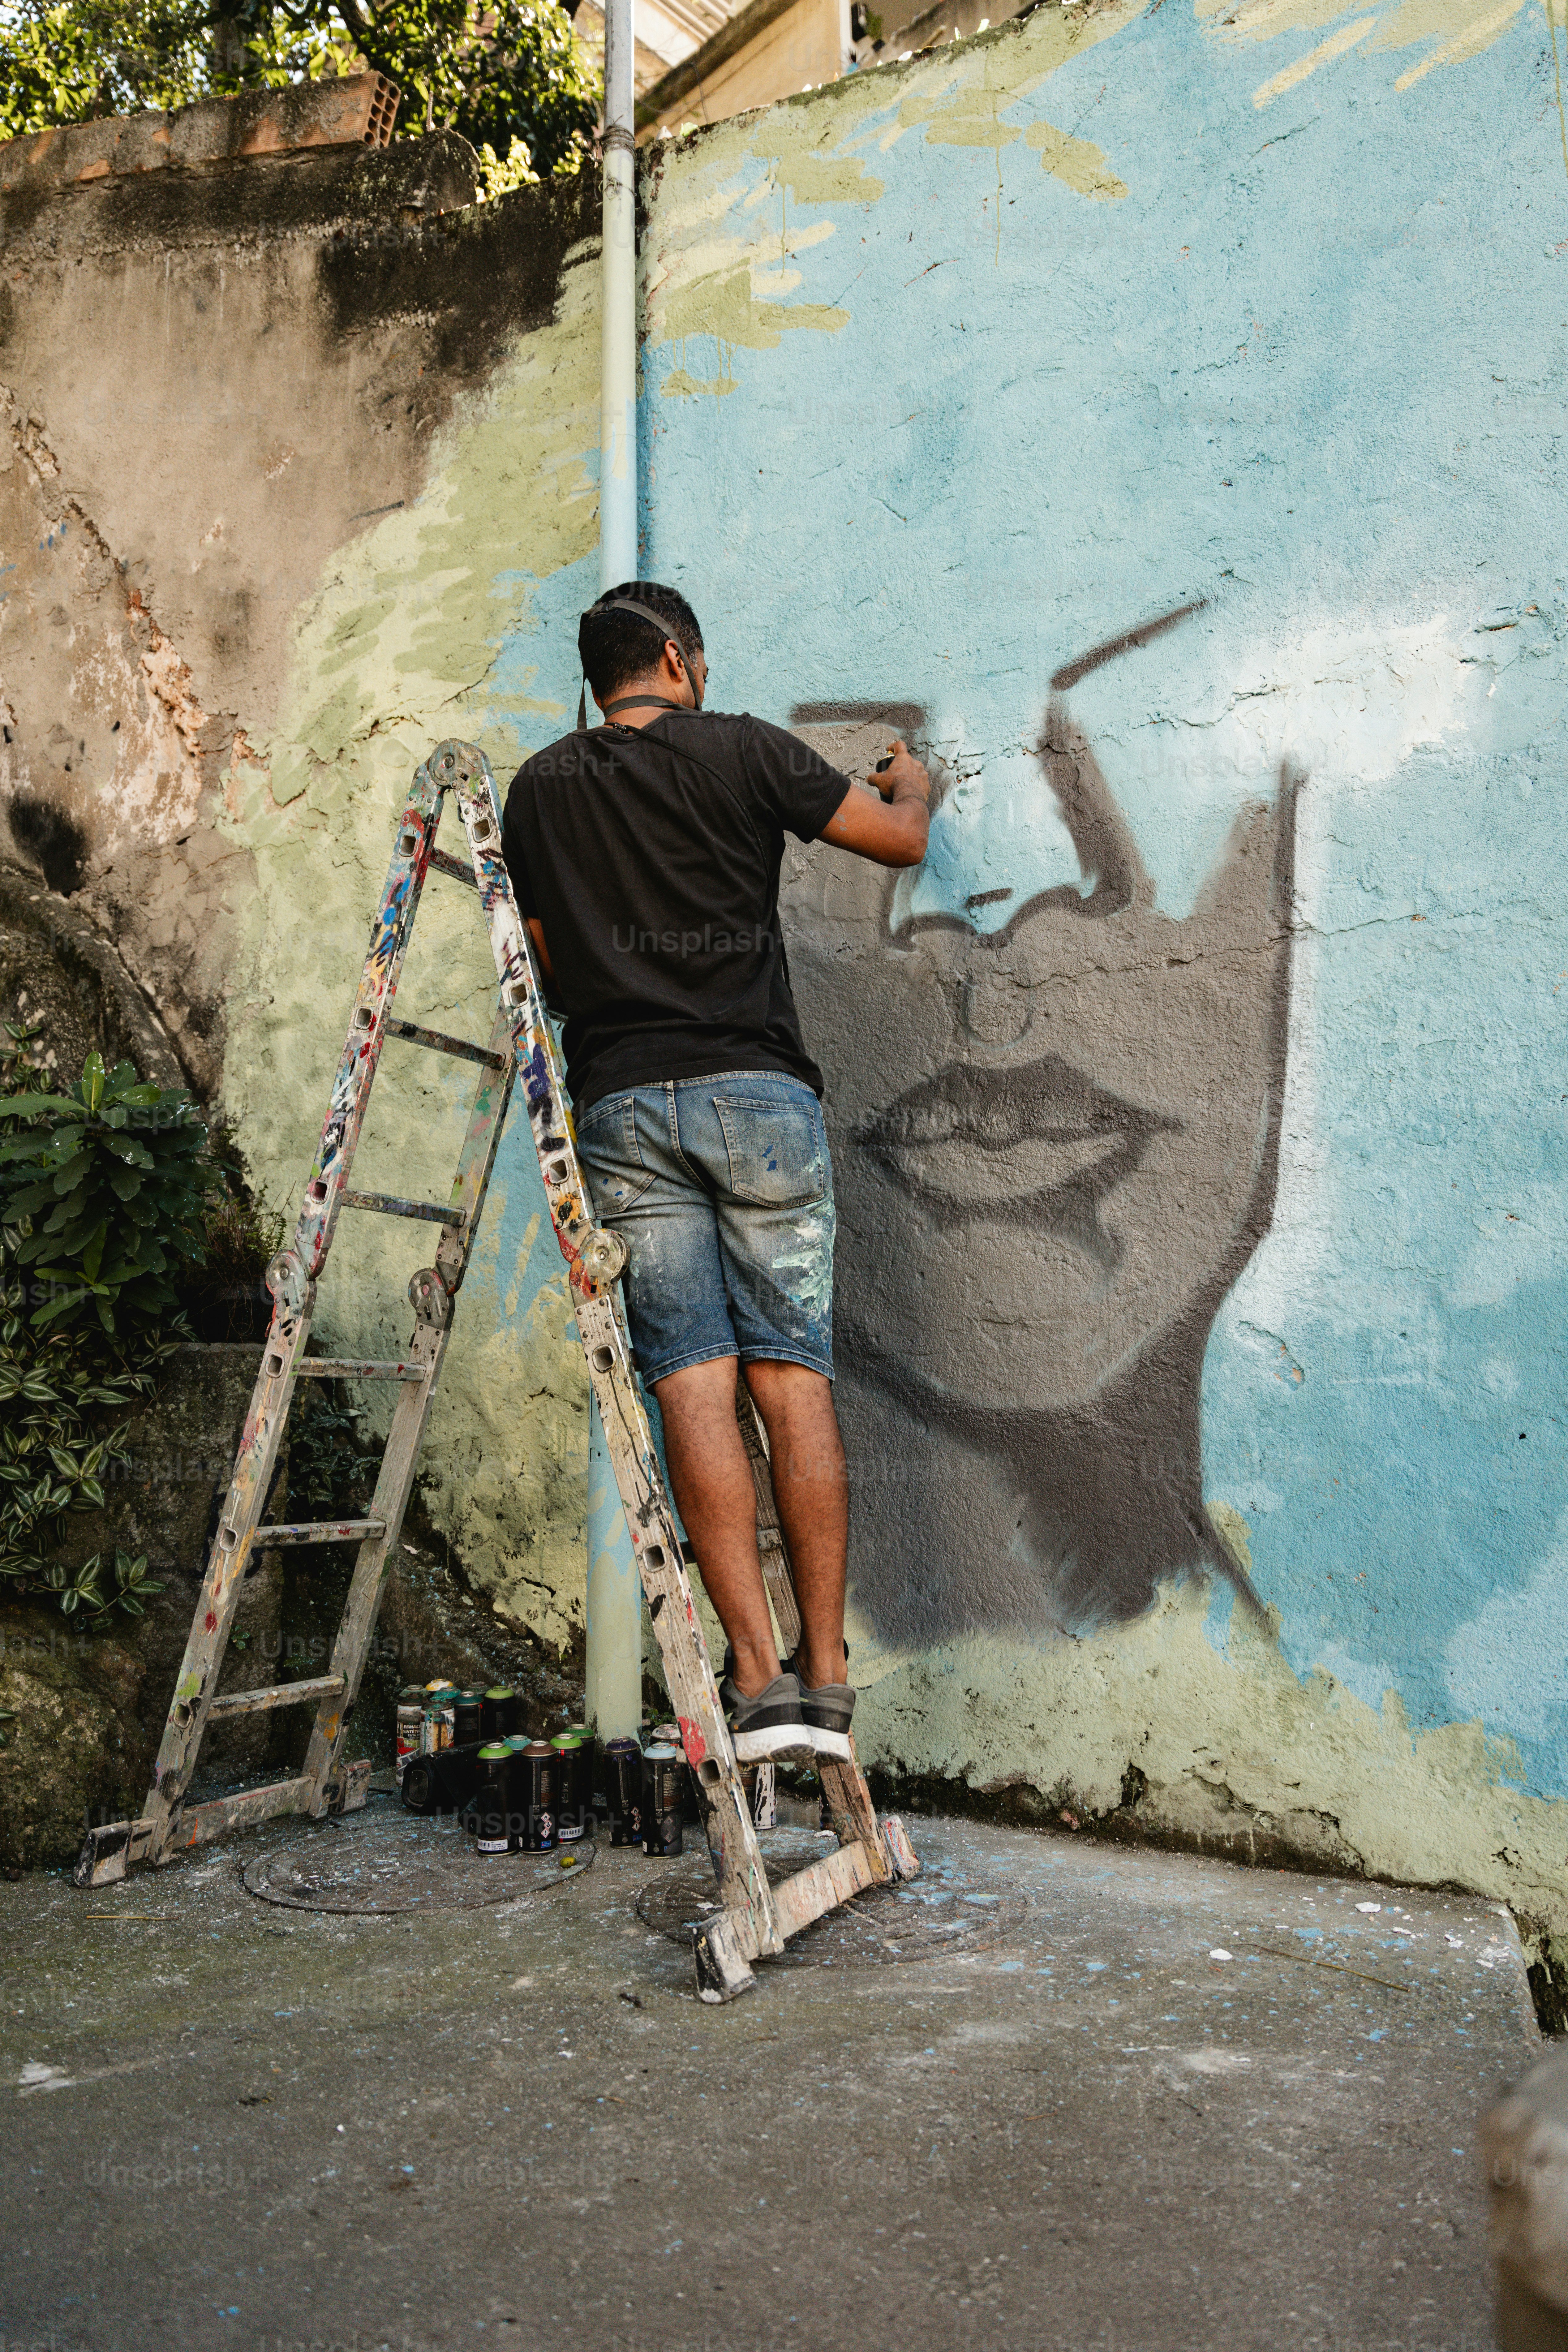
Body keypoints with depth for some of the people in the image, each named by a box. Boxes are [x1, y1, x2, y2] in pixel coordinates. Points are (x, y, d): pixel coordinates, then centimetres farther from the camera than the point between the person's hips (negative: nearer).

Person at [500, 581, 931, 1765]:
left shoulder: (539, 790, 13)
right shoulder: (743, 750, 4)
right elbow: (900, 837, 11)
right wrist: (914, 780, 34)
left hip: (621, 1103, 2)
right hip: (756, 1091, -2)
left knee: (694, 1384, -2)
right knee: (794, 1378, 0)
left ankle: (759, 1679, -6)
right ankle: (826, 1679, 3)